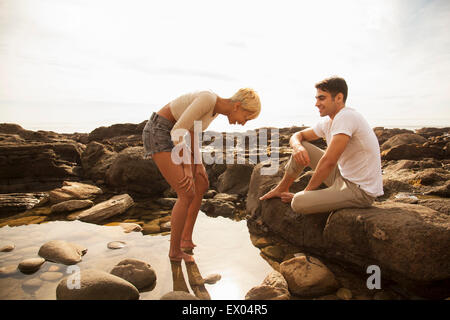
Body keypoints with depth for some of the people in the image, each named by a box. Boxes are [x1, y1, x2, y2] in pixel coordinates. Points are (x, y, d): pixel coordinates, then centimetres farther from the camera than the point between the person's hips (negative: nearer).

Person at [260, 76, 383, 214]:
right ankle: (282, 189, 18)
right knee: (301, 148, 6)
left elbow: (328, 161, -26)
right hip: (344, 177, 9)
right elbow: (297, 136, 14)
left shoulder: (346, 117, -23)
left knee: (298, 203, -25)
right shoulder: (328, 123, 5)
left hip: (361, 190, -8)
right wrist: (298, 147, -12)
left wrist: (307, 191, -14)